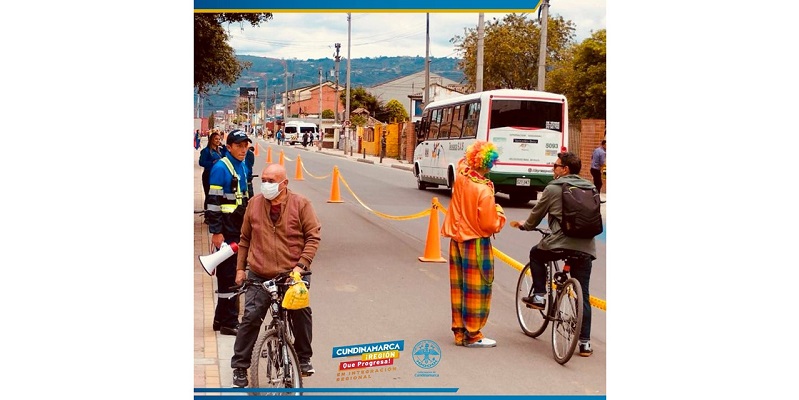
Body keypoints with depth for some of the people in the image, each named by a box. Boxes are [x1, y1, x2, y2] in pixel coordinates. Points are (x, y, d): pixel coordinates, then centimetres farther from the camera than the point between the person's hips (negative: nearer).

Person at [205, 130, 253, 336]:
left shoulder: (243, 167, 13)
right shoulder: (220, 168, -13)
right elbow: (213, 201, -16)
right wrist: (216, 232, -18)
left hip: (239, 227, 9)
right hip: (226, 230, -9)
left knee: (232, 273, 14)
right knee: (228, 275, -4)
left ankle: (222, 319, 24)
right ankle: (228, 323, 3)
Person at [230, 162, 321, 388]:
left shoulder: (300, 204, -4)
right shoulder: (255, 204, 4)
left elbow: (313, 236, -4)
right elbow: (245, 239, 12)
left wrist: (301, 265, -13)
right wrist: (240, 268, 11)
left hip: (293, 275, -1)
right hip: (259, 276, 1)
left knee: (302, 317, 1)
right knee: (250, 318, -4)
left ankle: (304, 358, 24)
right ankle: (240, 366, 9)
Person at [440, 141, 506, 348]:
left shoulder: (460, 178, -5)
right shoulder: (483, 190, -24)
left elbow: (463, 161, 20)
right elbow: (489, 225, -20)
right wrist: (499, 213, -2)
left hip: (457, 240, 7)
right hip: (476, 243, -7)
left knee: (458, 287, 14)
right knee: (476, 289, 3)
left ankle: (459, 331, 23)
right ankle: (472, 335, 10)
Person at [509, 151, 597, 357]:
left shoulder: (553, 188, 1)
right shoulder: (590, 188, 15)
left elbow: (536, 215, 10)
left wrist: (524, 225, 32)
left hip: (561, 243, -4)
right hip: (586, 247, 4)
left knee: (536, 254, 28)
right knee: (583, 295, 9)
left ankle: (539, 296, 21)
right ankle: (585, 342, 8)